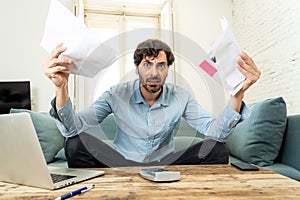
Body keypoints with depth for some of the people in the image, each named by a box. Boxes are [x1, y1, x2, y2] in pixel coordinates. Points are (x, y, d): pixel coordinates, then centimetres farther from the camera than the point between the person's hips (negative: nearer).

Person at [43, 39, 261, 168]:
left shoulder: (180, 97, -7)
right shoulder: (117, 94, -11)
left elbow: (216, 132, -17)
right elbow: (74, 127, -20)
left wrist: (238, 93, -33)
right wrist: (61, 87, -40)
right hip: (122, 164, -1)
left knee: (217, 150, -22)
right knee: (76, 144, -26)